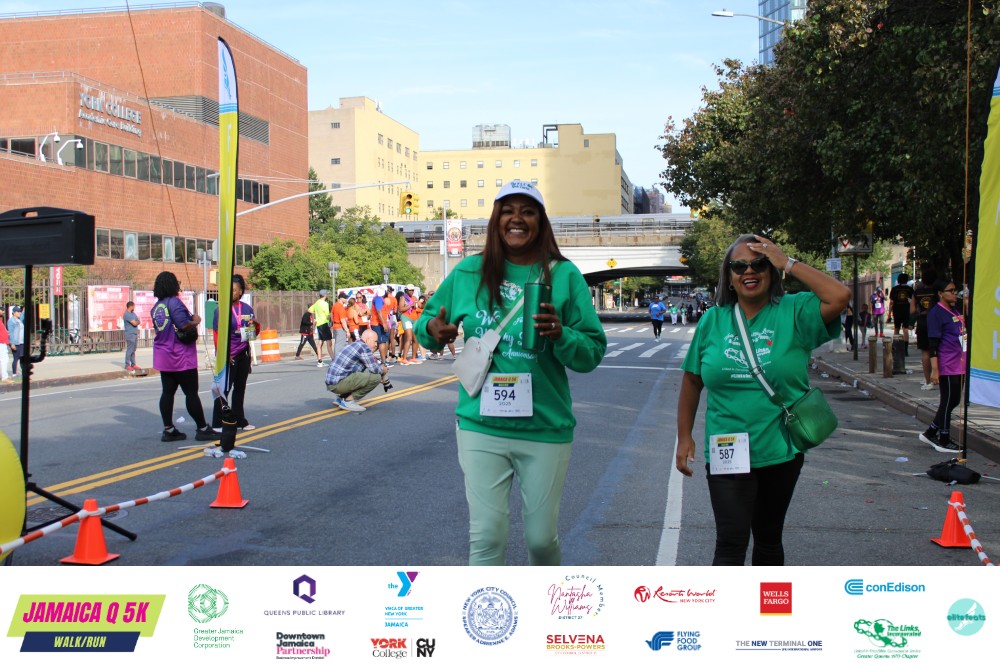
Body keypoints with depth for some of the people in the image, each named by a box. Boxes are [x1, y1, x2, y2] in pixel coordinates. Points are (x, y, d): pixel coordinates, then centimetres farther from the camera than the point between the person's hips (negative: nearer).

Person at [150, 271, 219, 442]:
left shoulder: (156, 306, 11)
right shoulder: (174, 302, -15)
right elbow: (184, 325, -25)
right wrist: (196, 321, -5)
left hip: (163, 356, 8)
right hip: (180, 357, -8)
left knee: (168, 392, 9)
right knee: (191, 393, -1)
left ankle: (168, 430, 10)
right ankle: (203, 429, 5)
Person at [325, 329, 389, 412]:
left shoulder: (352, 345, 22)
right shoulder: (364, 347, -9)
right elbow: (374, 369, -15)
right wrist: (383, 370, 7)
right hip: (339, 383, -10)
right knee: (376, 377, -15)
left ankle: (340, 398, 16)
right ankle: (348, 401, -8)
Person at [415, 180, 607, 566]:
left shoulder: (564, 275, -1)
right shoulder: (468, 272, 5)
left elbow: (592, 354, -2)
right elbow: (429, 319, 15)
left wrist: (561, 335, -22)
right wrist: (431, 329, -8)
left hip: (545, 430, 0)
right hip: (481, 428, 1)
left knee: (542, 537, 11)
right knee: (486, 537, -2)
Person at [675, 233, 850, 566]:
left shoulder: (793, 313, -4)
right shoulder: (713, 320, 2)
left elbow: (840, 297, -21)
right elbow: (692, 380, 7)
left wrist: (787, 263, -14)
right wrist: (684, 437, 3)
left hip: (780, 451, 1)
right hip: (726, 453, 0)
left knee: (769, 538, 18)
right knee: (731, 542, -9)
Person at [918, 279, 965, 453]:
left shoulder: (955, 310, 15)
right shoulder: (936, 313, -12)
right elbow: (933, 344, -17)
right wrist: (935, 370, -20)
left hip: (960, 366, 9)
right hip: (947, 367, -9)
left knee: (954, 400, 13)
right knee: (948, 402, -2)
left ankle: (930, 433, 24)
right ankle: (943, 441, 9)